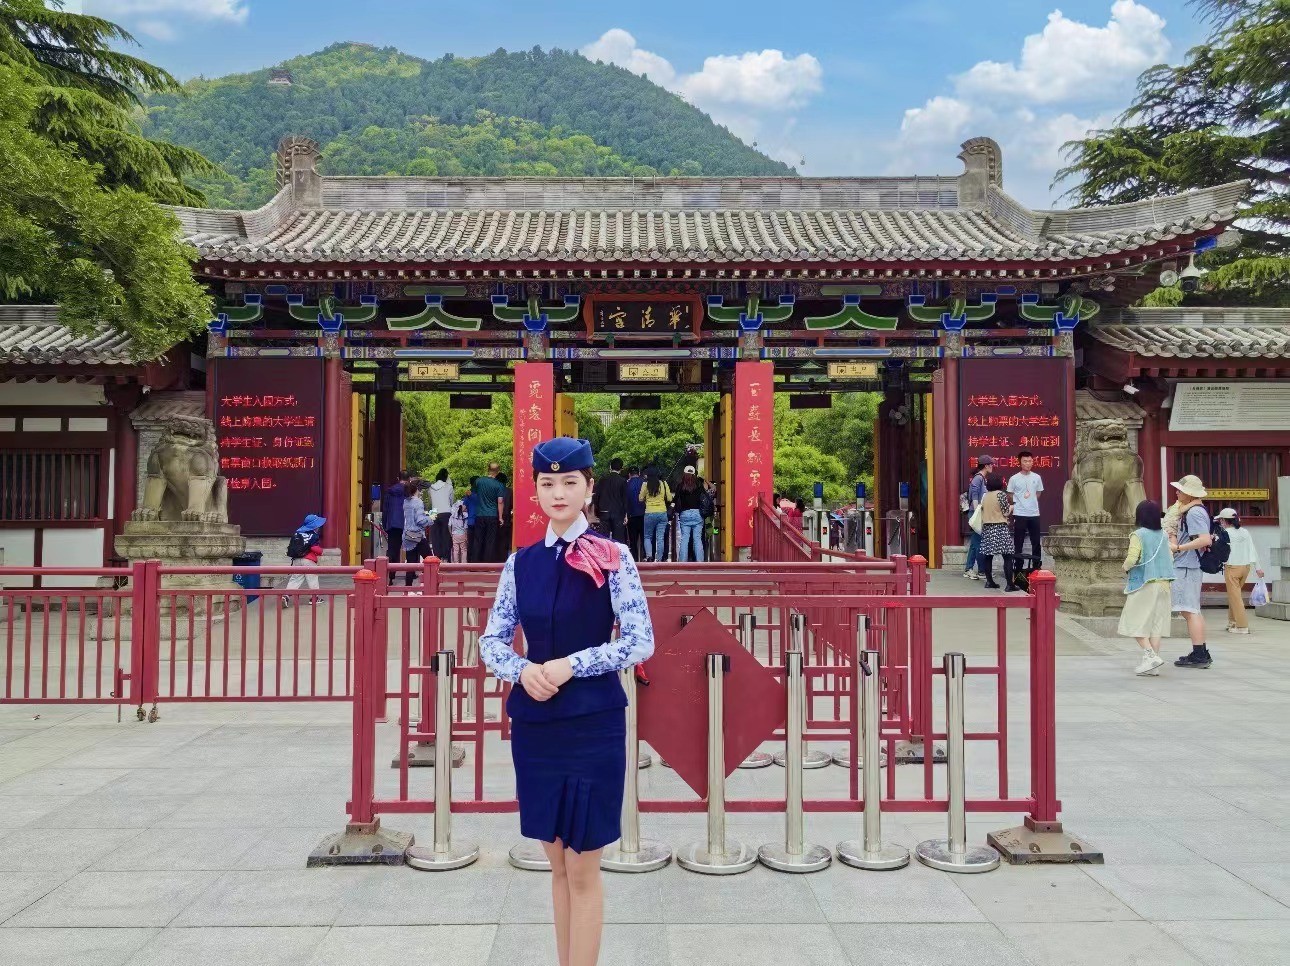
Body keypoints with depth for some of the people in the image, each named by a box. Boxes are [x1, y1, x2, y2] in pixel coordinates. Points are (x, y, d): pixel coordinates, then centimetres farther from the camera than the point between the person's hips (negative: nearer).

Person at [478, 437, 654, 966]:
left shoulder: (613, 557, -7)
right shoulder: (521, 562, 5)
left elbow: (641, 642, -9)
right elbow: (492, 638, 8)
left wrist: (571, 665, -17)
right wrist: (523, 670, -12)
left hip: (594, 723, -4)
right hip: (534, 722, 4)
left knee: (583, 869, 4)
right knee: (557, 864, 17)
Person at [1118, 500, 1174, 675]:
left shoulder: (1138, 535, -12)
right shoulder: (1163, 535, 8)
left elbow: (1132, 559, -19)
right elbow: (1170, 558, 12)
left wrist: (1125, 567, 0)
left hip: (1143, 584, -6)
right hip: (1163, 582, 6)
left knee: (1136, 622, 1)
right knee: (1156, 623, 8)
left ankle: (1151, 655, -14)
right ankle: (1153, 664, 8)